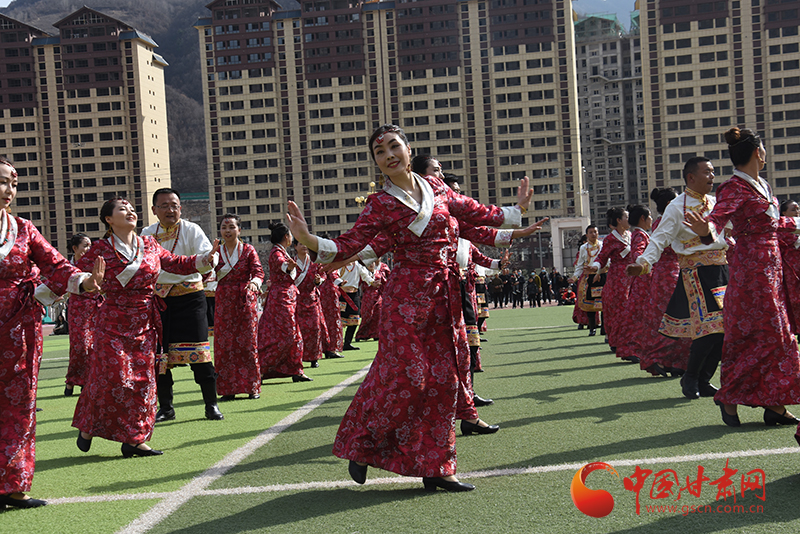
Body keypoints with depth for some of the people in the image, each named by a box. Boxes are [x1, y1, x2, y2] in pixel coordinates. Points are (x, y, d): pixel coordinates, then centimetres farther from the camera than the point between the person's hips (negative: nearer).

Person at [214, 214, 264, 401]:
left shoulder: (248, 250, 3)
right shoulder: (216, 251, 9)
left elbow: (258, 271, -8)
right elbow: (210, 276, 7)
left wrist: (254, 282, -29)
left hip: (245, 300, -2)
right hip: (223, 301, 2)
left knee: (247, 342, -2)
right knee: (224, 344, 0)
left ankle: (252, 387, 6)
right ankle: (229, 389, 6)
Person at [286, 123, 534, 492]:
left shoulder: (436, 188, 11)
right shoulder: (381, 204, -3)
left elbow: (476, 213, 25)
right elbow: (347, 246, -11)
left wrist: (516, 211, 31)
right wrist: (308, 240, -27)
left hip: (445, 295, 5)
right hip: (407, 295, -5)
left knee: (443, 379, 5)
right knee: (405, 376, -10)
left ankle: (435, 466, 12)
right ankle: (360, 446, 12)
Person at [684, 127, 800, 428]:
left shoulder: (762, 185, 14)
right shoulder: (735, 188, -13)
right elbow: (718, 217, -29)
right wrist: (706, 230, -51)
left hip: (771, 265, 9)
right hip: (751, 266, -9)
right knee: (761, 336, -9)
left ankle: (773, 405, 12)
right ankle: (729, 397, 2)